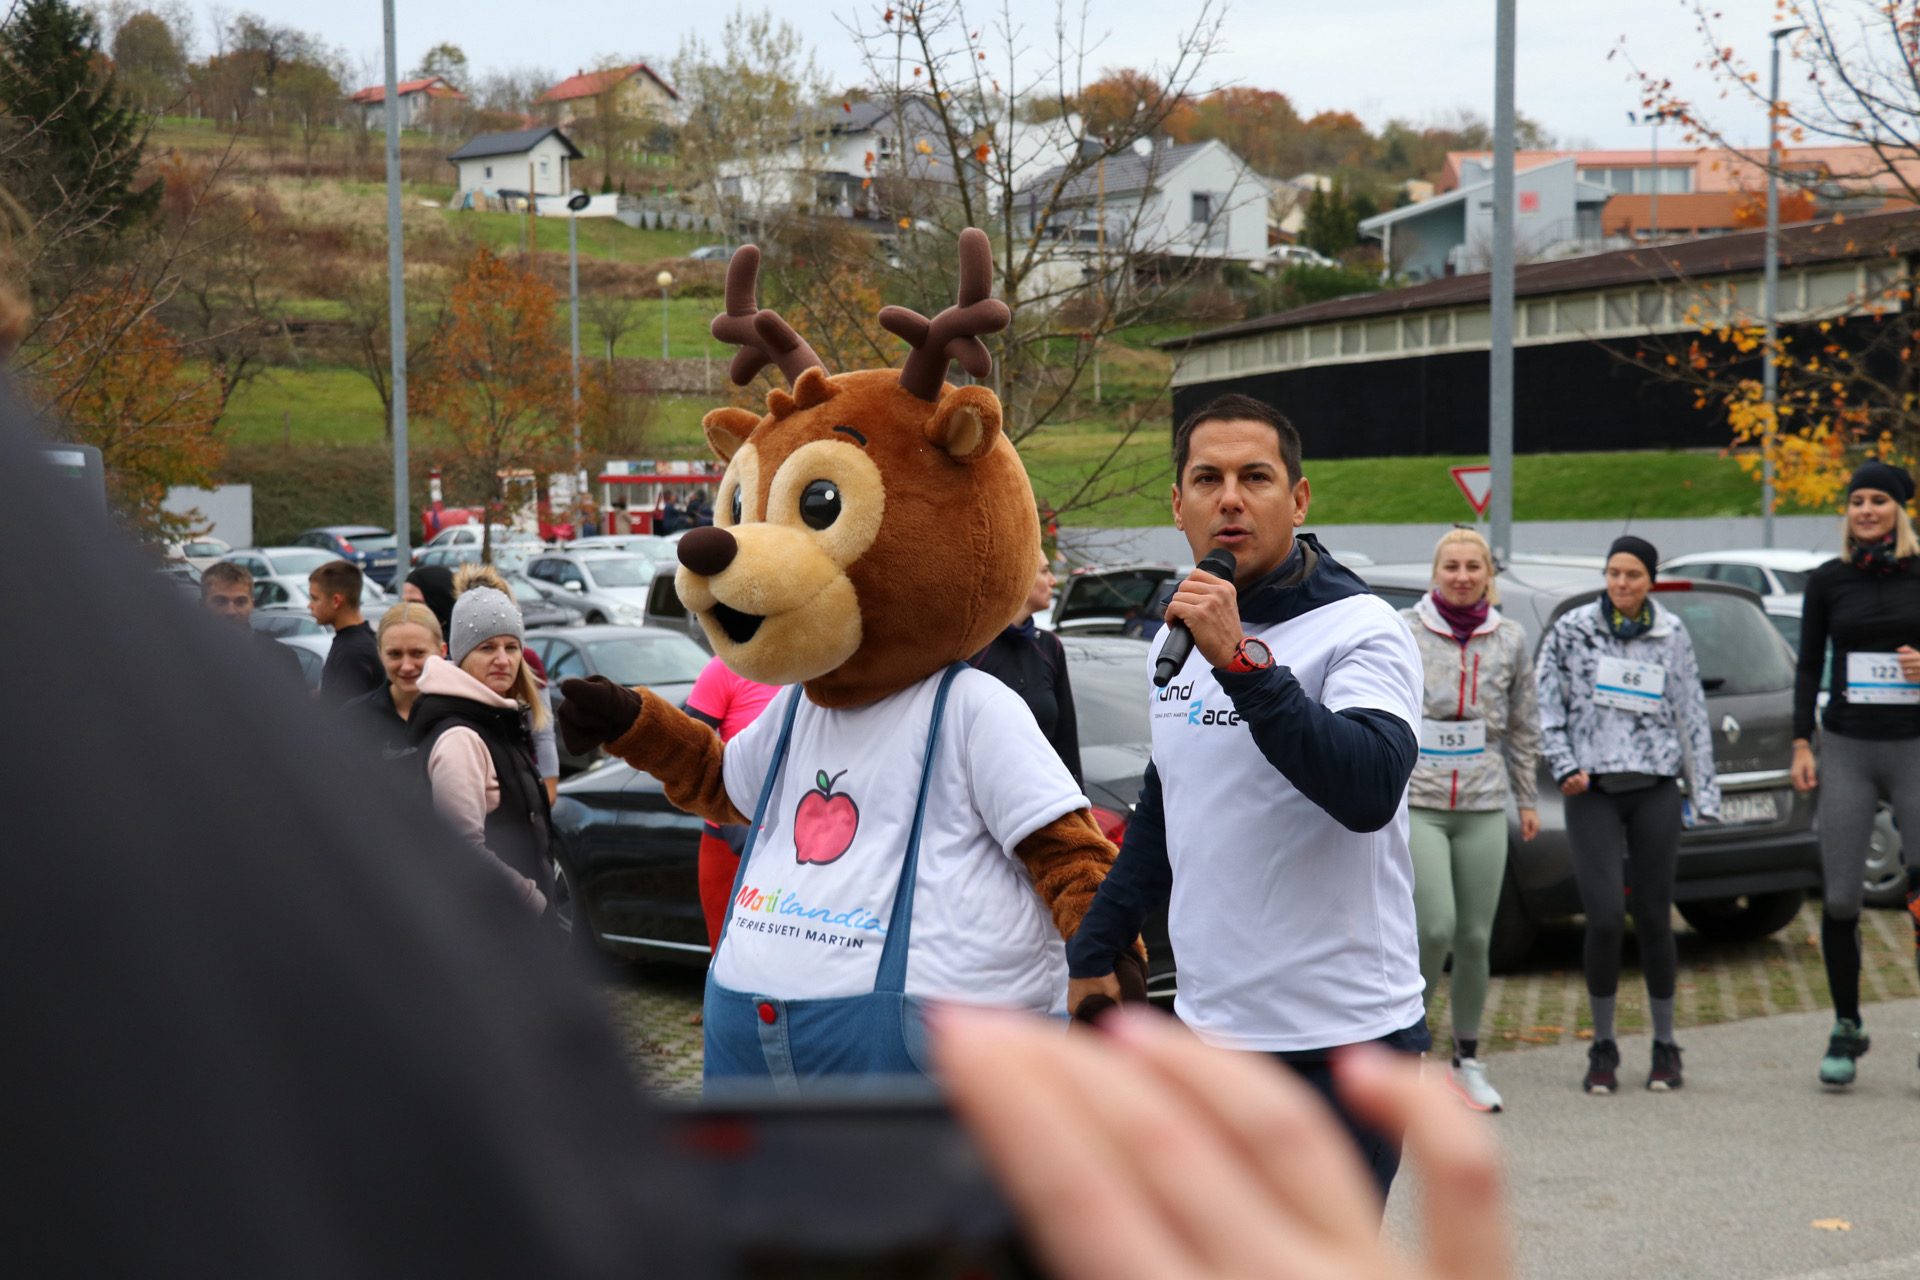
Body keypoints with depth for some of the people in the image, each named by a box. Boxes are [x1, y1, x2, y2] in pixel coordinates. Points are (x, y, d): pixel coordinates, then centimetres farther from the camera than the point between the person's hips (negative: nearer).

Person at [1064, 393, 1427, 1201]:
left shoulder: (1358, 630, -10)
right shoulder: (1176, 636, 12)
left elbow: (1369, 792, -29)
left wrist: (1240, 661, -30)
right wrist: (1093, 951, 23)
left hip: (1339, 1042, -7)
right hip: (1205, 1026, 7)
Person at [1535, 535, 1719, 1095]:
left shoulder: (1672, 634, 6)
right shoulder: (1572, 629, 2)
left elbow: (1692, 714, 10)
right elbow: (1546, 705, 6)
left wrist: (1705, 793, 8)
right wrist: (1564, 767, -5)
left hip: (1656, 791, 1)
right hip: (1593, 793, -1)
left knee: (1654, 919, 3)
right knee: (1605, 918, -10)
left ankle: (1665, 1047, 18)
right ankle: (1602, 1048, 6)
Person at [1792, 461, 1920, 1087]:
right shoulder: (1828, 581, 8)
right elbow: (1808, 666, 11)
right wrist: (1801, 744, 4)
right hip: (1846, 750, 1)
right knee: (1840, 899, -1)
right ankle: (1846, 1029, 14)